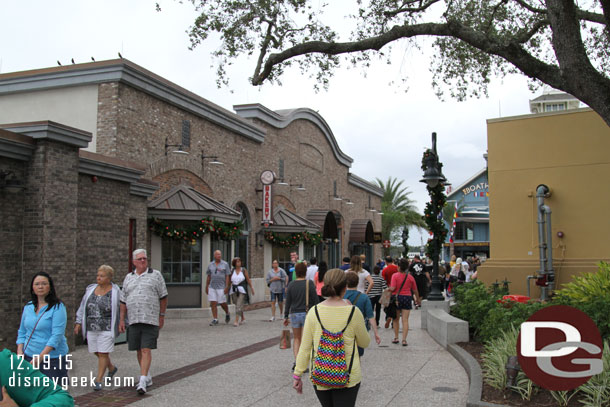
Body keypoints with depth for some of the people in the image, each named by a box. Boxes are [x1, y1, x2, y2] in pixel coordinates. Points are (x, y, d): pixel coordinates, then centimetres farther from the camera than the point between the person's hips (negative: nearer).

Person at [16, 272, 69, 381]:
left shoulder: (57, 307, -9)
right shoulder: (28, 307, 10)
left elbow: (57, 335, -16)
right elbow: (22, 332, 17)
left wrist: (41, 356, -22)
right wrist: (20, 352, 2)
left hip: (52, 357, -5)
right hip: (29, 357, 5)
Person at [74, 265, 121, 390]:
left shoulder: (115, 292, -6)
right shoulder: (91, 290, 7)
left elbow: (123, 309, 0)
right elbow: (82, 307, 14)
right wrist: (78, 323, 9)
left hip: (107, 329, -5)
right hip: (91, 328, 5)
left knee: (103, 354, -4)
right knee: (97, 353, 12)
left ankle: (98, 380, 4)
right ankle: (112, 368, 37)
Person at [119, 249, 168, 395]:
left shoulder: (155, 275, 1)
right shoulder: (128, 278, 12)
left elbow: (163, 297, 3)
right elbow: (124, 300, 14)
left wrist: (162, 316, -1)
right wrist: (122, 320, 9)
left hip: (150, 319, -4)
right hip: (133, 320, 4)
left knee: (146, 350, -11)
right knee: (139, 350, 10)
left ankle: (142, 381, -12)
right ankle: (147, 377, 25)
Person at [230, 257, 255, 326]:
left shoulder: (244, 270, -1)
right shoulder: (232, 271, 4)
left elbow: (248, 280, 2)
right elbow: (230, 281, 7)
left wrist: (251, 288, 2)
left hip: (242, 290, -3)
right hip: (234, 290, 3)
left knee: (239, 305, -14)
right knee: (238, 305, 12)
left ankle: (236, 321, -18)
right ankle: (243, 318, 32)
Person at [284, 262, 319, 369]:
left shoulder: (291, 284, -2)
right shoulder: (309, 283, -9)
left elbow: (288, 302, 0)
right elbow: (315, 300, -8)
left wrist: (286, 317, 8)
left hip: (294, 314, 2)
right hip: (307, 314, -2)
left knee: (296, 338, 17)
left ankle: (296, 361, 4)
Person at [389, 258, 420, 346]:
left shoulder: (395, 276, -7)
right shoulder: (410, 277, 2)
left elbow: (393, 288, -17)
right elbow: (415, 290, 9)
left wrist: (389, 288, 5)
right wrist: (418, 299, 24)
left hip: (397, 297, -1)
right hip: (407, 298, 1)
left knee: (396, 319, 14)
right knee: (405, 320, 0)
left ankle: (396, 338, 19)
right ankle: (404, 339, -6)